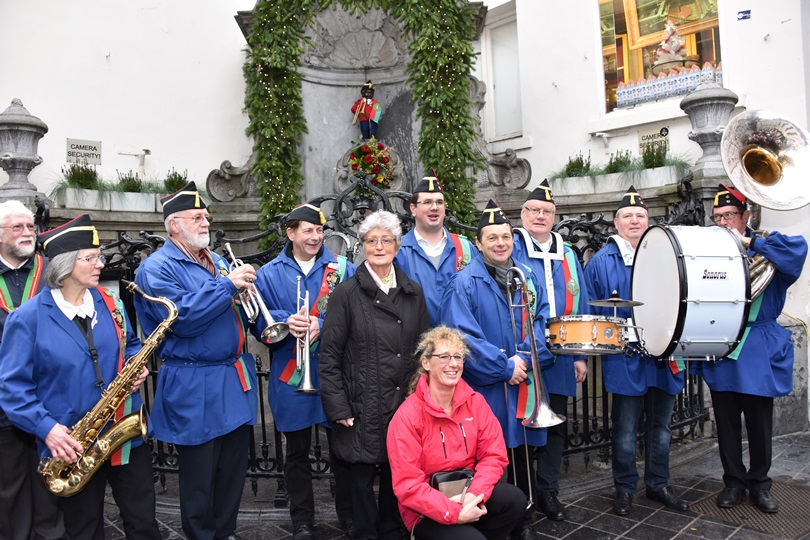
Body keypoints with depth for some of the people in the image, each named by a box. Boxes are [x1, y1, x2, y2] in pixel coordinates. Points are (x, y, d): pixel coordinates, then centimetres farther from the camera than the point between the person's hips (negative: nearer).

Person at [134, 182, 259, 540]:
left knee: (234, 470, 16)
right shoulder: (157, 268, -8)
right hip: (195, 389, -7)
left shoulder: (217, 261, 15)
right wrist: (228, 285, -22)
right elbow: (182, 317, -22)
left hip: (236, 380, 7)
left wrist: (246, 290, 0)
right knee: (200, 478, 6)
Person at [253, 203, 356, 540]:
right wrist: (287, 322, -20)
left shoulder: (343, 269, 3)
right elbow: (260, 322, 0)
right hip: (291, 378, 1)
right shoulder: (269, 274, 5)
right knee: (297, 452, 12)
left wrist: (323, 325, -20)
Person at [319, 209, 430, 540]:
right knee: (362, 478, 8)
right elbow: (329, 355, -6)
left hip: (405, 405, 3)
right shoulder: (347, 293, -4)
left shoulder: (413, 293, 7)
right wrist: (338, 409, -9)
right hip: (363, 410, -3)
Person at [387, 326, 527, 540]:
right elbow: (408, 485, -18)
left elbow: (494, 455, -4)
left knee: (514, 499, -20)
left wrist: (473, 494, -21)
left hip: (468, 492, 5)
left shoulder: (475, 402, -3)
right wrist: (455, 513, -25)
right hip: (428, 509, -4)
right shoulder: (407, 416, -17)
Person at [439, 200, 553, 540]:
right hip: (486, 388, -4)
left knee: (523, 453, 14)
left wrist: (525, 358, -12)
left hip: (525, 383, 5)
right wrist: (505, 367, -14)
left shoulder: (527, 277, 9)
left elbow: (540, 322, 5)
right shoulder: (465, 283, -8)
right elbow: (463, 336, -16)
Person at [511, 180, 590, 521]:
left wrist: (581, 355, 9)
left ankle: (548, 492, 28)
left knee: (555, 426, 13)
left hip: (560, 358, 5)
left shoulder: (567, 256, 13)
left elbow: (579, 307, 12)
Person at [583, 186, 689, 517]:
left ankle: (658, 485, 32)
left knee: (660, 426, 16)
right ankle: (624, 489, 21)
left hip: (664, 356, 4)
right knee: (625, 429, 4)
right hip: (625, 361, -4)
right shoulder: (602, 261, 0)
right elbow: (589, 311, 1)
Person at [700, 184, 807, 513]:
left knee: (759, 424, 9)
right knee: (726, 423, 10)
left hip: (757, 353, -1)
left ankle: (759, 482, 28)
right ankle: (734, 481, 27)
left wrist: (748, 242, -21)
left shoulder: (766, 248, 1)